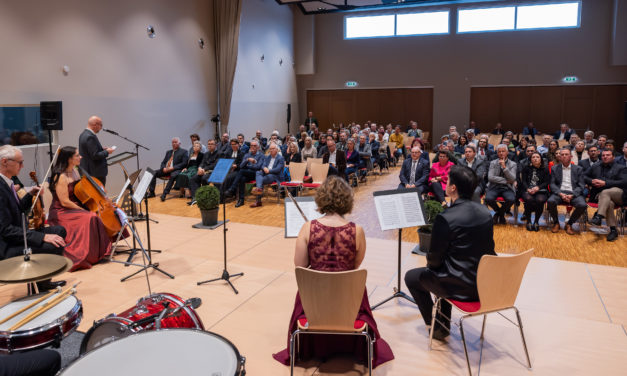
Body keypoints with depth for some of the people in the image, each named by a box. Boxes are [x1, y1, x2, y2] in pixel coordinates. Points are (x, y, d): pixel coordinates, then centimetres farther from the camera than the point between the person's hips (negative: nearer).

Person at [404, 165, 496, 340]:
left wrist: (430, 263, 11)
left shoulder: (445, 218, -23)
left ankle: (434, 326, 23)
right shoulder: (484, 212, -1)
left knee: (411, 277, 15)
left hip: (461, 287, -7)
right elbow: (488, 248, 11)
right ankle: (443, 324, 38)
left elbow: (434, 259, -14)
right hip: (484, 282, 7)